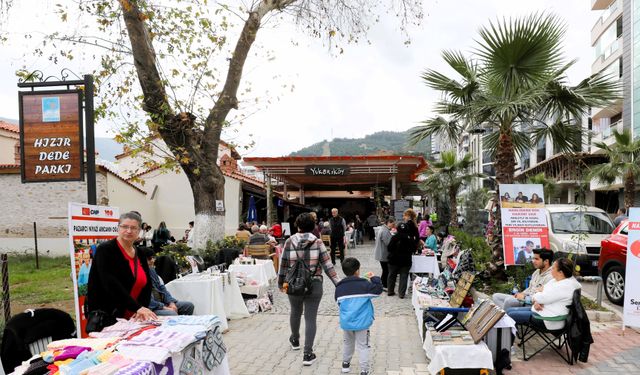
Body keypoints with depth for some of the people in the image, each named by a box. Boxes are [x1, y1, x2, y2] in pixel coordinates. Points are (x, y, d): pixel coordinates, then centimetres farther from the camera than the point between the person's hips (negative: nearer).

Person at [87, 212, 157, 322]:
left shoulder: (140, 255, 8)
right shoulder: (105, 250, -10)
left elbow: (147, 285, 5)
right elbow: (111, 285, -22)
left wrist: (141, 311, -13)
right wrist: (138, 308, -29)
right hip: (106, 316, -5)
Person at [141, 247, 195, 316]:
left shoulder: (152, 271, 13)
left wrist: (171, 302, 0)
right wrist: (163, 307, -20)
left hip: (162, 302, 9)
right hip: (151, 309, -9)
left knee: (189, 305, 2)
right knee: (172, 313, -33)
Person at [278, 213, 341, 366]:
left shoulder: (290, 241, -5)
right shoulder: (317, 242, -7)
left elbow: (284, 264, 0)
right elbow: (327, 264, -8)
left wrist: (280, 282, 14)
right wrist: (338, 283, -2)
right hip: (314, 285, -2)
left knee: (295, 312, 25)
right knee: (310, 318, 5)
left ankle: (295, 340, 47)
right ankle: (307, 354, 5)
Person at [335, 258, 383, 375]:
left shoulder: (339, 287, 0)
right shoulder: (364, 284, -10)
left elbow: (339, 303, 11)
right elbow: (378, 290, -5)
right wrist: (374, 278, 6)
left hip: (346, 322, 3)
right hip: (361, 322, -3)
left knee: (348, 343, 24)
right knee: (363, 346, 6)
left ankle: (346, 364, 37)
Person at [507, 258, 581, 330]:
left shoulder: (565, 286, -23)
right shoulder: (556, 280, 8)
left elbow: (542, 298, -24)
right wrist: (536, 302, -11)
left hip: (549, 319, -10)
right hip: (543, 310, 10)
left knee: (511, 315, -14)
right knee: (510, 311, 4)